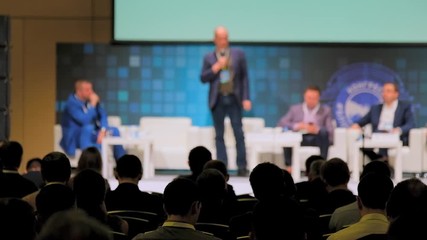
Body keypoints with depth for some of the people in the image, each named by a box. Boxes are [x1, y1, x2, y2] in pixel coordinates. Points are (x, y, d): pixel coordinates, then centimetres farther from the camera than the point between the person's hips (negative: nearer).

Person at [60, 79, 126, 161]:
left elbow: (102, 115, 0)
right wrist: (92, 105, -22)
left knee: (114, 131, -10)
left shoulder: (91, 100, 3)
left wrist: (103, 130, -18)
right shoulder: (71, 103, -18)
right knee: (87, 128, -37)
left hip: (91, 134, 7)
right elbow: (84, 120, -28)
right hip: (74, 139, -7)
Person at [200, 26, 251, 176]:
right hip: (217, 100, 1)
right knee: (219, 135, 1)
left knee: (239, 134, -5)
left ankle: (242, 167, -4)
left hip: (234, 99, -1)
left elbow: (244, 77, 6)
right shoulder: (209, 58, 8)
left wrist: (246, 98, -1)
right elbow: (203, 78, 2)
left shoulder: (238, 54, 8)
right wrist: (216, 67, -11)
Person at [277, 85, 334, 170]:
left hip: (317, 139, -1)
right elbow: (281, 123, 3)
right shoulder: (295, 109, 15)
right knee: (286, 131, -28)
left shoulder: (326, 110, 12)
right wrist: (296, 126, -16)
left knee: (324, 131, -33)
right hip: (299, 139, 1)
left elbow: (330, 130, -1)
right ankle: (289, 165, -25)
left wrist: (317, 130, -23)